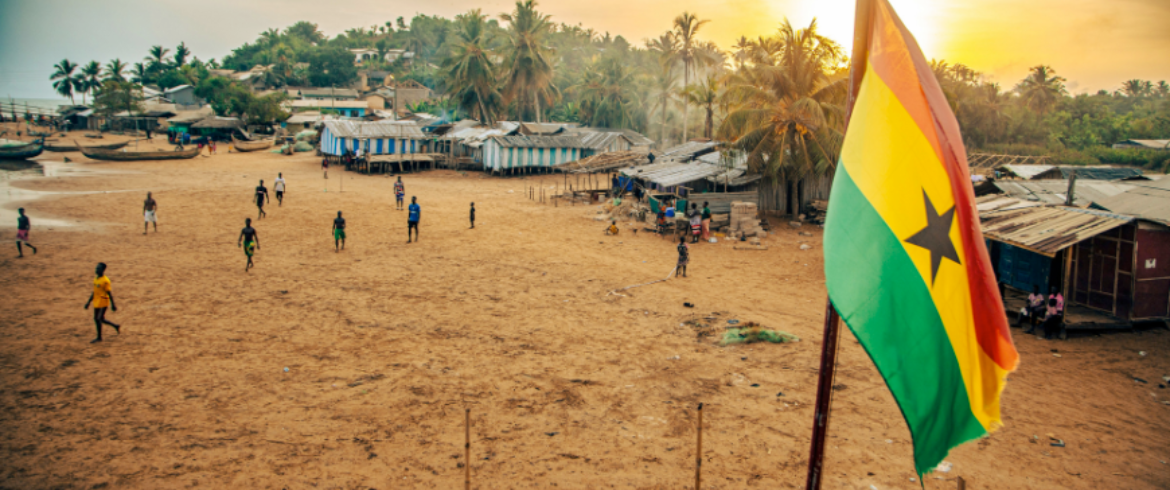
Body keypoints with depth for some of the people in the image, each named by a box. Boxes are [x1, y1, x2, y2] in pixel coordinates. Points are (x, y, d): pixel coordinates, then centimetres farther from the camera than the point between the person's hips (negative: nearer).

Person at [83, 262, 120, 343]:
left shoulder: (105, 281, -16)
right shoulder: (96, 279, 9)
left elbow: (109, 293, -15)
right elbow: (94, 292, 17)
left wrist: (113, 304, -14)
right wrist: (89, 302, 19)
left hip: (103, 302, -9)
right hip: (97, 302, 9)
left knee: (100, 319, -9)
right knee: (96, 319, 12)